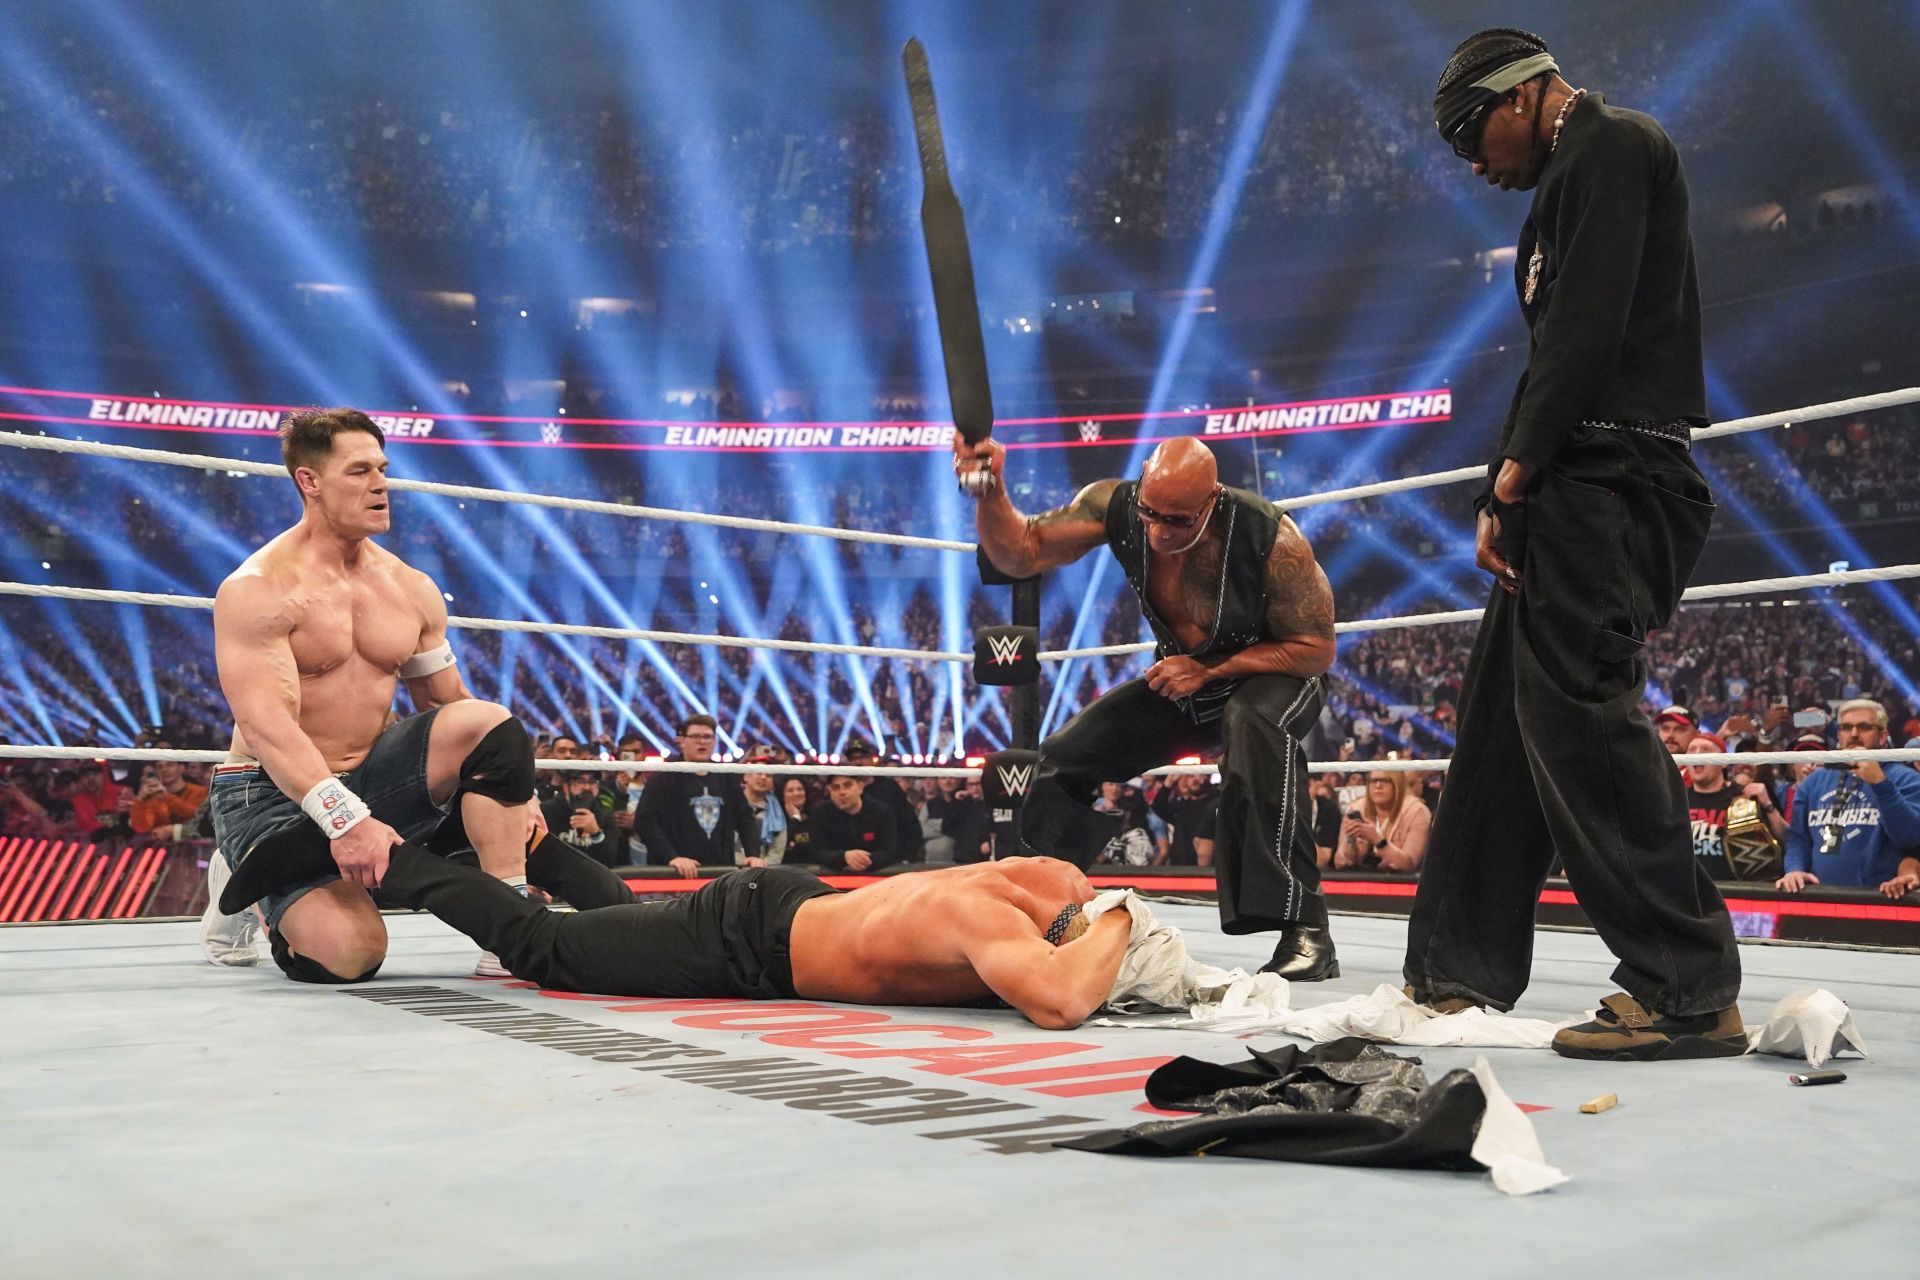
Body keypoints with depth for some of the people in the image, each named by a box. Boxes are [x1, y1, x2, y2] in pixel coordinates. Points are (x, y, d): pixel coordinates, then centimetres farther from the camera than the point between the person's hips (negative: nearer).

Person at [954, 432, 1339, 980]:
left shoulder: (1269, 535, -32)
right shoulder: (1115, 506, -22)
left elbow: (1316, 648, -22)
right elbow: (1019, 554, -20)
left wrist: (1208, 669, -29)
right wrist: (990, 491, -39)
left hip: (1276, 675, -5)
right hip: (1183, 683, 5)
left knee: (1254, 723, -40)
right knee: (1065, 754, 1)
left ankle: (1305, 930, -36)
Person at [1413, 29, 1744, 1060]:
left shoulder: (1610, 144, -3)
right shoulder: (1570, 181, 28)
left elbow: (1588, 327, -16)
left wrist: (1515, 467, -11)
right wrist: (1503, 500, 14)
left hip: (1609, 484, -10)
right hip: (1569, 494, 10)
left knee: (1580, 712, -15)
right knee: (1500, 713, 8)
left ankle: (1690, 995, -10)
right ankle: (1457, 976, 14)